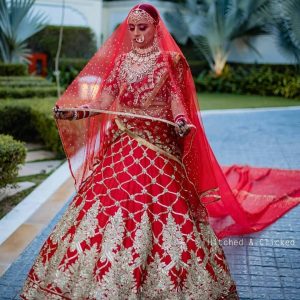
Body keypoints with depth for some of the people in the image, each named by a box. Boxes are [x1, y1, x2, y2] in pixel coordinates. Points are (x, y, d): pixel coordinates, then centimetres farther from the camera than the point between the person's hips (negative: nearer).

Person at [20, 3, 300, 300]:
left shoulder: (170, 60, 1)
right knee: (109, 203, 0)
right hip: (123, 145, 4)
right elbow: (105, 98, 6)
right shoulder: (121, 60, 11)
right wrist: (76, 111, -10)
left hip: (159, 145, -3)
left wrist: (182, 122, -26)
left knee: (161, 204, -7)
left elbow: (177, 99, -4)